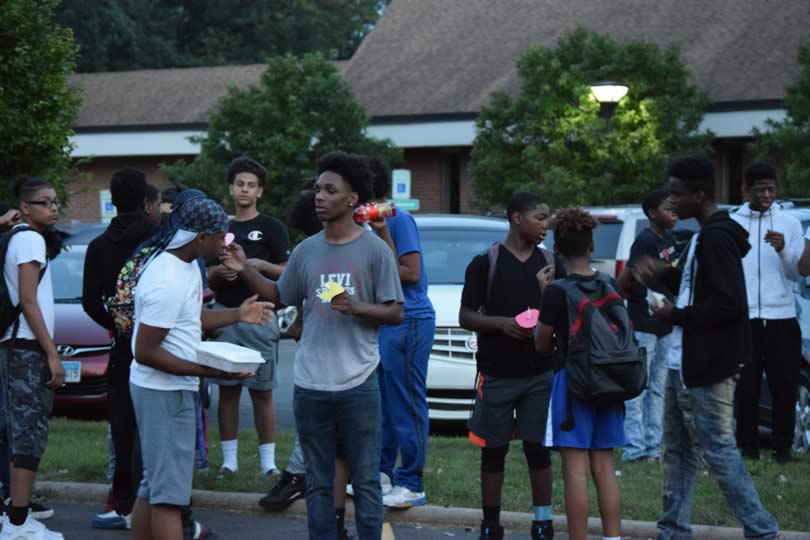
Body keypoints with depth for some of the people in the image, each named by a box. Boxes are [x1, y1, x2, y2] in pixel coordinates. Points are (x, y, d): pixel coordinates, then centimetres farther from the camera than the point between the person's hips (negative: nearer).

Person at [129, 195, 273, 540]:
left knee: (154, 486, 15)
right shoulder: (168, 282, -25)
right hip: (165, 392, -10)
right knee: (170, 491, -8)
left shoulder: (185, 264, 6)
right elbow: (145, 352, -24)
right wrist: (208, 371, -25)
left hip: (169, 389, 10)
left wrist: (237, 315, 12)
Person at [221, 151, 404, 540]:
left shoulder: (375, 250, -5)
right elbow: (280, 297, 19)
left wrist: (354, 307, -20)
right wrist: (246, 271, 6)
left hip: (358, 385, -4)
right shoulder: (306, 250, 7)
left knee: (365, 480, 3)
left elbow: (395, 314, -4)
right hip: (310, 386, 4)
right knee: (318, 483, 11)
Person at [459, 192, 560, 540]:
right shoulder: (486, 263, -3)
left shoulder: (551, 263, 8)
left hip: (539, 374, 3)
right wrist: (502, 323, -19)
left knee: (538, 447, 2)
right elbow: (465, 317, -3)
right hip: (496, 375, -2)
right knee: (493, 450, 5)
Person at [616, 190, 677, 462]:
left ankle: (653, 446, 17)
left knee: (657, 389, 12)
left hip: (663, 326, 9)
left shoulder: (668, 240, 11)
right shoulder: (646, 241, -15)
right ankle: (635, 448, -4)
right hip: (643, 326, -9)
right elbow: (623, 281, -19)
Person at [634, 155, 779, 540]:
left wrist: (677, 315, -16)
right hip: (684, 363, 11)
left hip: (705, 367, -11)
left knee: (718, 452, -6)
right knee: (677, 451, 15)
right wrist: (663, 274, 9)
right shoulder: (704, 236, 14)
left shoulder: (716, 239, -18)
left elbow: (729, 303, -26)